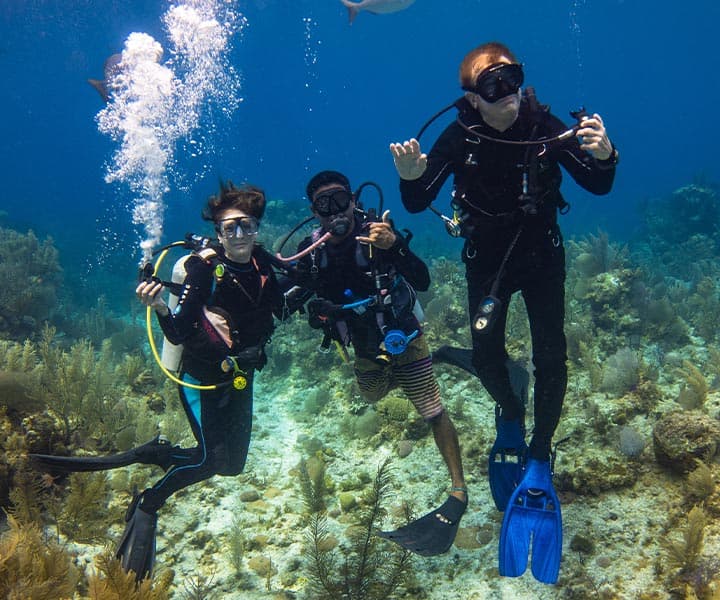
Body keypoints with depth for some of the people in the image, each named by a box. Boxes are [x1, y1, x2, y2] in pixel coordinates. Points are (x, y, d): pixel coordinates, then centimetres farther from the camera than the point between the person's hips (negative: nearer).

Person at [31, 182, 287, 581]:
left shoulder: (262, 264, -4)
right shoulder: (204, 268, -20)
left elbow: (280, 310, 10)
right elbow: (178, 334, -24)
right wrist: (160, 308, -42)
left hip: (239, 377, 7)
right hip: (201, 378, -6)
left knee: (231, 465, 9)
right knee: (211, 460, -18)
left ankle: (151, 454, 22)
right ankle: (147, 508, 5)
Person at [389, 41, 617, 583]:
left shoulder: (545, 126, -16)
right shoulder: (458, 137, -16)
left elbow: (598, 186, -11)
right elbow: (417, 203, -13)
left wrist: (603, 155, -34)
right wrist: (410, 176, -35)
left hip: (542, 254, 0)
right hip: (486, 259, 0)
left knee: (551, 358, -8)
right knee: (486, 353, -10)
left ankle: (538, 463, 5)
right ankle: (511, 418, 24)